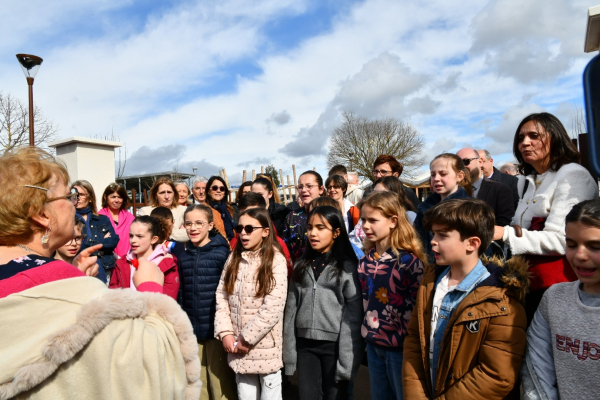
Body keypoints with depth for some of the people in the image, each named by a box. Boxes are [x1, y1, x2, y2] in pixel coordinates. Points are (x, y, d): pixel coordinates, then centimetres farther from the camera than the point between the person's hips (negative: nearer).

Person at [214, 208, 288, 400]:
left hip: (265, 346, -4)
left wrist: (246, 339, -13)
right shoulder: (234, 258, 6)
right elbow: (221, 296, 3)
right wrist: (225, 333, -8)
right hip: (237, 346, 4)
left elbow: (273, 308, -17)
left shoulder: (276, 260, -11)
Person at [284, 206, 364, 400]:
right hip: (305, 344, 4)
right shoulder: (301, 265, 9)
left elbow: (354, 315, -9)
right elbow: (291, 308, 7)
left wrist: (347, 357, -13)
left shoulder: (347, 267, -6)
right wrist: (289, 351, 4)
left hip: (334, 344, -4)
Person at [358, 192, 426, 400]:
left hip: (399, 346, -6)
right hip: (373, 344, 7)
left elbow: (417, 306, -15)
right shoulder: (366, 260, 5)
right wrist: (367, 332, 9)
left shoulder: (409, 260, -16)